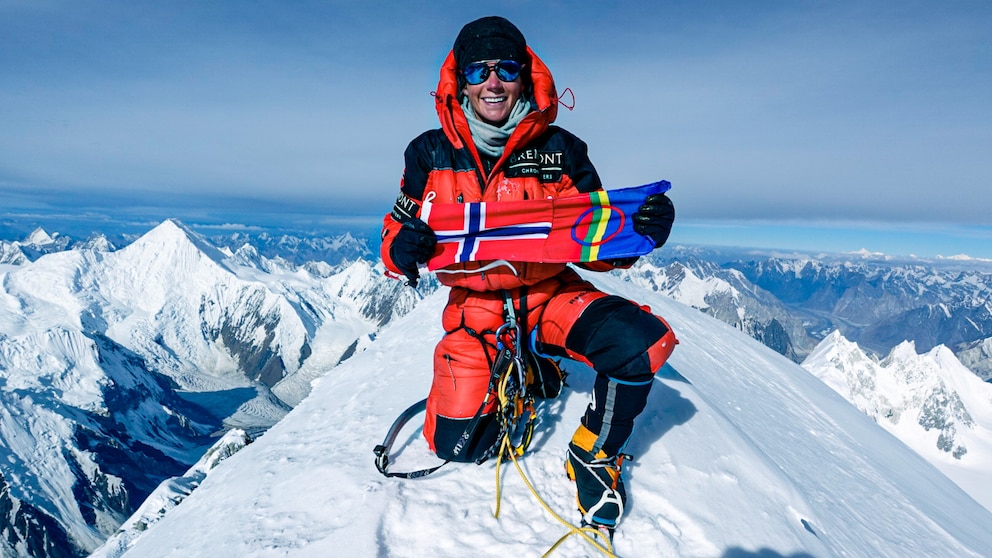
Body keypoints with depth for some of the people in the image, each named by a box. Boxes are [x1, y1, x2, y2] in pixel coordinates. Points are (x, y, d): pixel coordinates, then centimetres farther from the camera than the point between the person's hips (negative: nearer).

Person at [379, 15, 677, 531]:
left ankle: (593, 457, 2)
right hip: (474, 307, 1)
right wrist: (402, 250, -21)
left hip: (551, 295, 0)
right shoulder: (431, 153, -3)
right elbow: (397, 233, 4)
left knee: (642, 342, -27)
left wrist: (636, 233, -25)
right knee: (455, 445, -7)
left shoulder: (559, 151, -5)